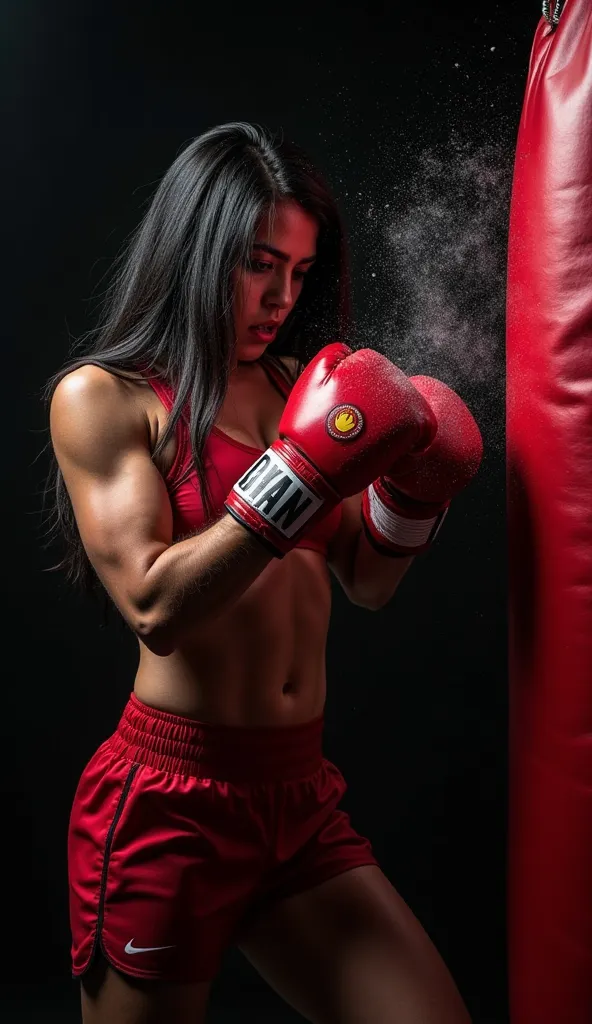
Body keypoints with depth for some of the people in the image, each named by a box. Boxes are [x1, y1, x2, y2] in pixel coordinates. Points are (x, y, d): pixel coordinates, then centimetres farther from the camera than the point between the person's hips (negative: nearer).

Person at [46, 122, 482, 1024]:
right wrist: (300, 474, -21)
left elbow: (367, 583, 13)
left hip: (301, 795, 5)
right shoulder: (101, 396, -5)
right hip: (168, 801, -5)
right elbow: (154, 605, -18)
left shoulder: (296, 387, 10)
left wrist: (412, 492, -5)